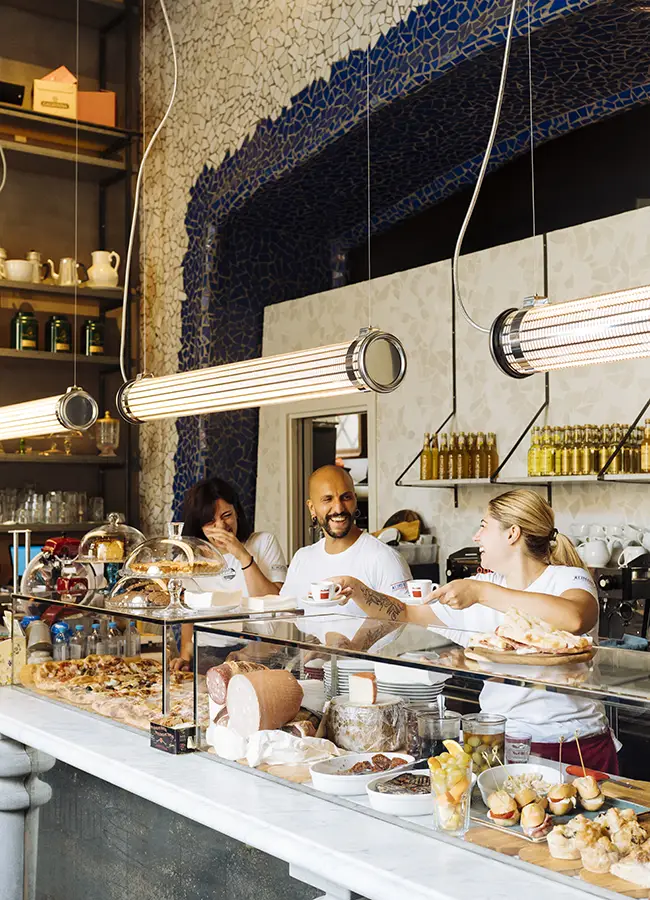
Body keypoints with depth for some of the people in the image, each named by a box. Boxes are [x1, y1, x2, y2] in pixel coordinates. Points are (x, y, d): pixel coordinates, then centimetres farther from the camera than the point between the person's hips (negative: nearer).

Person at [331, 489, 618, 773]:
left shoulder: (568, 578, -5)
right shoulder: (482, 585, 12)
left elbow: (574, 618, -31)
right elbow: (407, 614, 22)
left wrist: (481, 592, -28)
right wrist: (355, 588, 6)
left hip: (573, 745, -5)